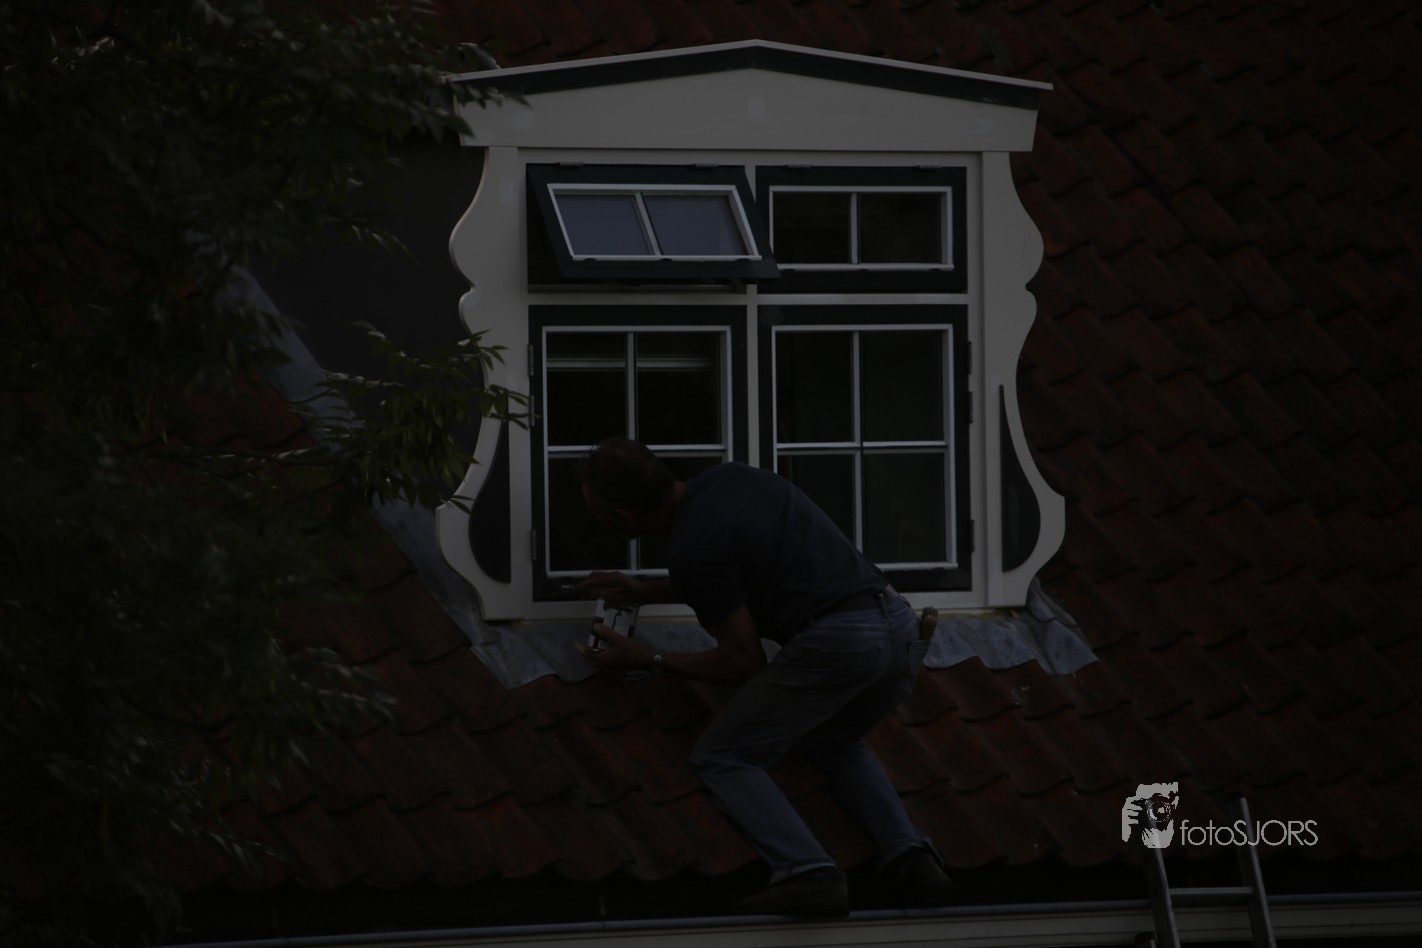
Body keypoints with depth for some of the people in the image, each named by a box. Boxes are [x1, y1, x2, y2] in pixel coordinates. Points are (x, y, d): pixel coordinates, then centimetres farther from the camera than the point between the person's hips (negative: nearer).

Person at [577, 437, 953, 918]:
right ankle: (910, 856, 12)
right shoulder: (727, 479, 17)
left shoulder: (692, 548, -8)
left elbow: (744, 660, 0)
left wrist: (647, 659, 11)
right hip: (900, 627, 9)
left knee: (722, 758, 8)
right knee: (835, 744, 34)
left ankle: (808, 872, -11)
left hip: (833, 643, -9)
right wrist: (642, 590, 40)